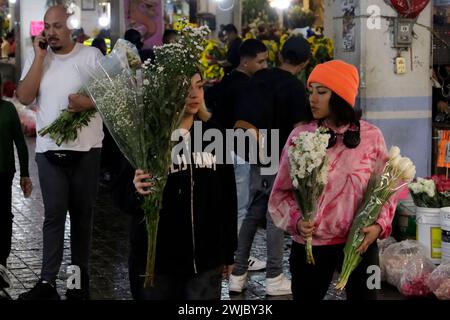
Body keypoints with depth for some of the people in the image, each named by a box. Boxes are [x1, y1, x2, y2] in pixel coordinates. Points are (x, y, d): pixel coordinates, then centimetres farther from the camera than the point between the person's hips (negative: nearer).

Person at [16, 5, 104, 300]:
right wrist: (40, 56, -9)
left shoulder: (91, 55, 0)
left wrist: (89, 102, -22)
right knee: (54, 214, -3)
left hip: (85, 149, -1)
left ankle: (80, 276, 19)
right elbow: (25, 97, -6)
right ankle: (48, 281, -3)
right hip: (49, 149, 1)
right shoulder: (37, 58, 6)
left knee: (82, 213, 8)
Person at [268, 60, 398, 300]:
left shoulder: (371, 136, -3)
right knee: (306, 297, 11)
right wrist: (296, 221, -15)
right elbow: (281, 191, 2)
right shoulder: (300, 136, -4)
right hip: (310, 245, 0)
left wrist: (380, 225, -10)